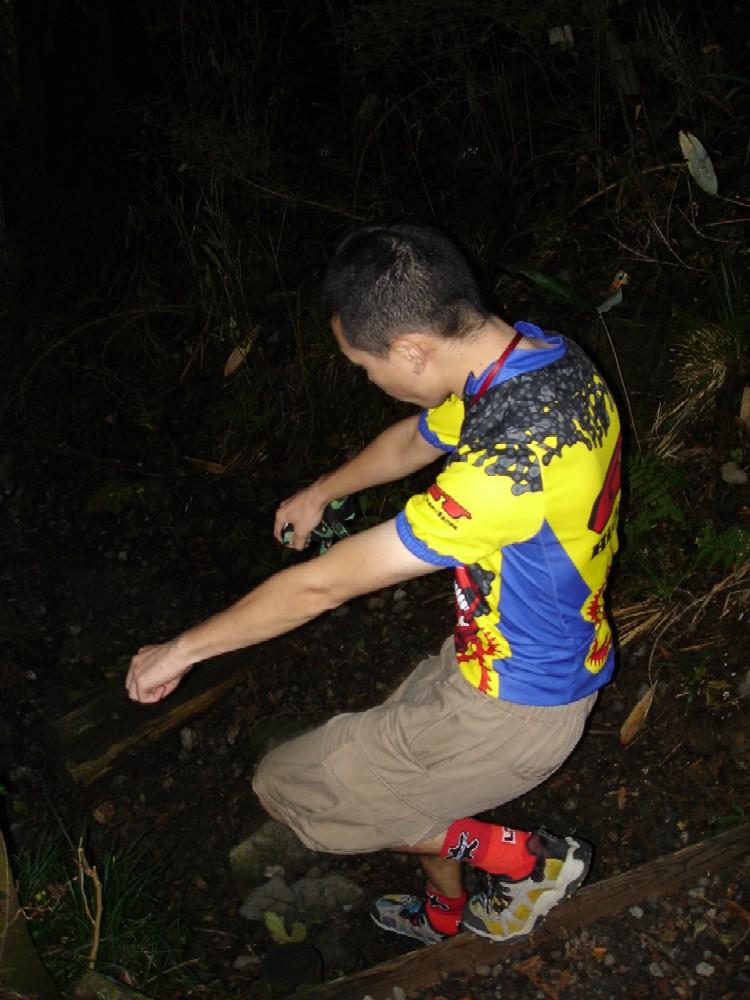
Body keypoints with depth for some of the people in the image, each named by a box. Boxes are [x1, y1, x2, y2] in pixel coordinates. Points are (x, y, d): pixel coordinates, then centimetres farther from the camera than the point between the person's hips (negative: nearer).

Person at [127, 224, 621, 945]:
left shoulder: (508, 461, -36)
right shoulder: (542, 355, -7)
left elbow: (323, 585, -27)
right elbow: (415, 439, 13)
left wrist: (180, 650, -13)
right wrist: (320, 493, 28)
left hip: (513, 709, -9)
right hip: (561, 662, 9)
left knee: (284, 786, 5)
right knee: (391, 750, 30)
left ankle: (525, 859, 10)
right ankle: (446, 913, 50)